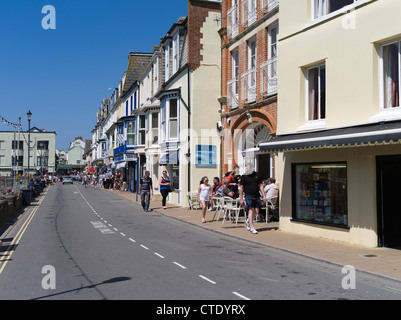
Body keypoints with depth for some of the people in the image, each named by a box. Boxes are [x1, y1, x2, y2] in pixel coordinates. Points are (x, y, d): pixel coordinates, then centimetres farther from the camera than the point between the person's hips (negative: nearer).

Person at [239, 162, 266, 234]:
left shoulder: (257, 175, 10)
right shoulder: (244, 176, 0)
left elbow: (260, 186, 14)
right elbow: (241, 188, 1)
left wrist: (264, 196, 7)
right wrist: (241, 199, -3)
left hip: (257, 196, 4)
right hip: (249, 196, -4)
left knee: (256, 212, 3)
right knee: (251, 210, -12)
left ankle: (247, 221, 30)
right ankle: (252, 228, -8)